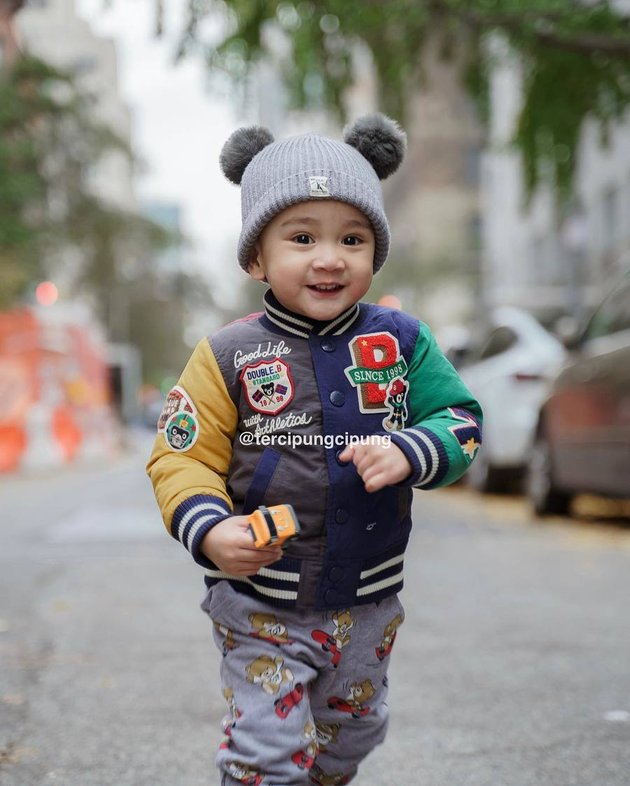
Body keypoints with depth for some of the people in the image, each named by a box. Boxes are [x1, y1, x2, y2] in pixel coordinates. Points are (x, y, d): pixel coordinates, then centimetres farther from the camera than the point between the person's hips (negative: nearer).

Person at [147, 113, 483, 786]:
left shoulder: (402, 342, -4)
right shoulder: (229, 356, -11)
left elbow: (462, 423, -2)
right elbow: (182, 458, -9)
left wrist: (408, 452, -22)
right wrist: (207, 529, -27)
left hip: (367, 601, 4)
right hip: (260, 602, -3)